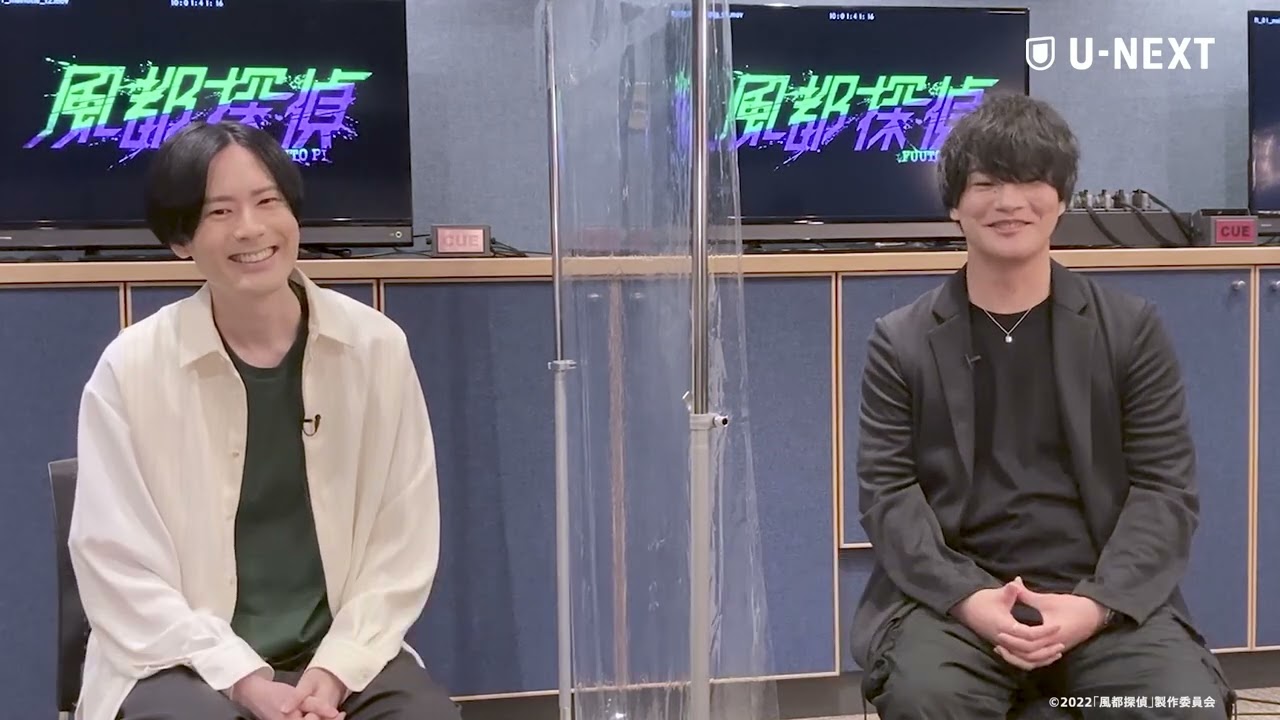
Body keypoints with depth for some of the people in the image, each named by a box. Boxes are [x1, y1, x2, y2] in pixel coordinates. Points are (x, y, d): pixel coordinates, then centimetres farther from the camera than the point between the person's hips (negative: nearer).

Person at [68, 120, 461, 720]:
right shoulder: (132, 369, -7)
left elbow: (403, 545, -1)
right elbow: (119, 567, -7)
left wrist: (337, 668, -11)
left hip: (343, 653, 2)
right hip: (189, 661, -1)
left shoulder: (376, 347, -2)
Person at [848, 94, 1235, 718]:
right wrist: (969, 599, -17)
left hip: (1104, 596, 1)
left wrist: (1097, 604, -13)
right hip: (953, 596, -1)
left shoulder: (1131, 330, 8)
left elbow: (1165, 488, 3)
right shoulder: (901, 341, 6)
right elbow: (887, 493, -1)